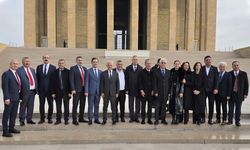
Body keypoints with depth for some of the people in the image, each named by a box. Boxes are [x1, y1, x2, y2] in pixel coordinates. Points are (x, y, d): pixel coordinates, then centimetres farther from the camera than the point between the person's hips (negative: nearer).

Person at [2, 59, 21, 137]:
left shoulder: (17, 73, 13)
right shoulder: (6, 74, -11)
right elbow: (4, 87, -15)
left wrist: (19, 95, 10)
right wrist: (6, 98, -19)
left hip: (16, 98, 8)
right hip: (10, 98, -8)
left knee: (14, 114, 16)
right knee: (6, 115, 1)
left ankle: (11, 128, 29)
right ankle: (5, 131, 8)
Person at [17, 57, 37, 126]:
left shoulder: (32, 70, 18)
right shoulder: (19, 70, -3)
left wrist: (36, 89, 11)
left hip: (32, 90, 6)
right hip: (25, 91, -6)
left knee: (31, 106, 11)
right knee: (23, 106, 2)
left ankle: (29, 119, 21)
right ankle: (22, 120, 13)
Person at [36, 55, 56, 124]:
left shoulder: (53, 68, 1)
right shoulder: (39, 67, 9)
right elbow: (37, 78, 8)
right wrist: (37, 88, 1)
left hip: (50, 89, -2)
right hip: (41, 89, 2)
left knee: (50, 104, 5)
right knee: (41, 104, 7)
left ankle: (49, 118, 18)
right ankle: (42, 118, 18)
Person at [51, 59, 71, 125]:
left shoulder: (68, 72, 1)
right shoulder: (54, 72, 6)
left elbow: (70, 82, -1)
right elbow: (52, 83, 5)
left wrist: (70, 92, -6)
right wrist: (53, 92, -1)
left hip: (66, 92, -1)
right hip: (57, 92, 2)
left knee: (66, 107, 5)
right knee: (58, 107, 8)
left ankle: (66, 120, 15)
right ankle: (58, 119, 19)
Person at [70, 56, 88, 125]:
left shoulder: (85, 69, 15)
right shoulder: (73, 68, -2)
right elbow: (71, 79, -8)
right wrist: (73, 89, -16)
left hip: (84, 89, 6)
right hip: (76, 90, -5)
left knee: (82, 105, 11)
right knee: (75, 105, -2)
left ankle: (81, 118, 22)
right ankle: (74, 120, 5)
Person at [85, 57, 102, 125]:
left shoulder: (100, 71, 11)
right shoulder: (88, 71, -1)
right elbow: (87, 82, -4)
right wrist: (86, 91, -11)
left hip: (98, 91, 4)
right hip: (91, 91, -4)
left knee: (97, 106, 10)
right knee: (90, 106, 0)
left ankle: (96, 119, 19)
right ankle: (90, 120, 8)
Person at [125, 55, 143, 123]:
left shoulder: (140, 68, 2)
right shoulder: (128, 68, 4)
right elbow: (126, 79, 2)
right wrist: (127, 89, -4)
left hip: (138, 89, 0)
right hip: (130, 89, 0)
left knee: (138, 104, 6)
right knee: (131, 104, 6)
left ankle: (136, 117, 17)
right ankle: (132, 117, 16)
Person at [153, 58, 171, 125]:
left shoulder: (168, 72, 8)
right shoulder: (156, 72, 0)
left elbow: (169, 82, 7)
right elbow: (154, 83, -3)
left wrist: (169, 92, 1)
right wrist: (155, 92, -9)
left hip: (166, 92, 3)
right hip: (158, 92, -2)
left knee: (164, 106, 9)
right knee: (157, 106, 2)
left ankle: (163, 119, 18)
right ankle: (157, 120, 10)